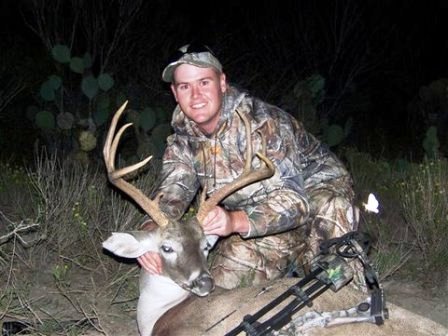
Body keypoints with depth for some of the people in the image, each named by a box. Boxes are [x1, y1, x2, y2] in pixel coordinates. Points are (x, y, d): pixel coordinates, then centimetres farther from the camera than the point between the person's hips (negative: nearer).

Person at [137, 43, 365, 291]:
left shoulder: (263, 123, -30)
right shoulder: (182, 142, -8)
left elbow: (294, 201, -37)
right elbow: (169, 197, -18)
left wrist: (234, 221, -55)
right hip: (260, 224, 6)